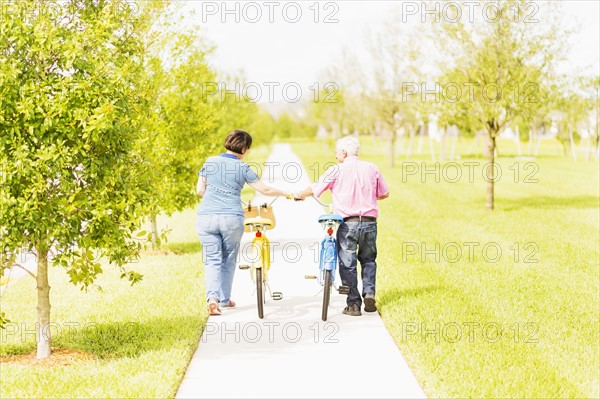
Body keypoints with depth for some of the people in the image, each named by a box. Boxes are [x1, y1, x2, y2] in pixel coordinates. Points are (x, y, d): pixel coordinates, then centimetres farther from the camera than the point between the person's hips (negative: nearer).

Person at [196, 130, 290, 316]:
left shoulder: (210, 162, 6)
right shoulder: (243, 168, 0)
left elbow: (200, 190, 8)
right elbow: (265, 190, 3)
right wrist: (285, 194, 19)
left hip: (206, 218, 1)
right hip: (232, 219, -1)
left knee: (212, 260, 4)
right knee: (228, 260, 16)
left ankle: (212, 297, -16)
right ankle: (224, 299, 23)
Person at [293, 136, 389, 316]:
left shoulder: (337, 170, -4)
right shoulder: (371, 168, 6)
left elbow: (313, 190, 2)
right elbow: (384, 194, 13)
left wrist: (298, 195, 21)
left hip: (348, 224, -3)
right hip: (370, 223, 3)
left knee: (347, 265, 6)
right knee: (368, 260, 21)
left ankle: (353, 304, 5)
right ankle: (369, 293, 6)